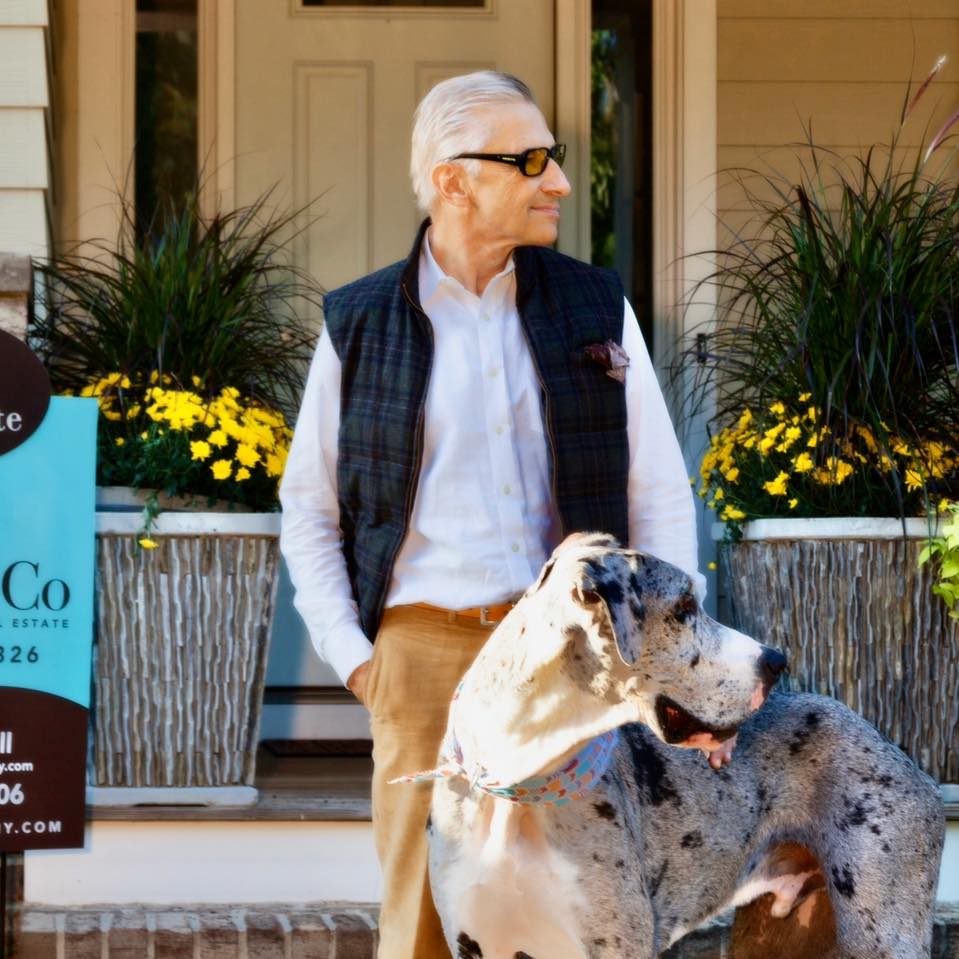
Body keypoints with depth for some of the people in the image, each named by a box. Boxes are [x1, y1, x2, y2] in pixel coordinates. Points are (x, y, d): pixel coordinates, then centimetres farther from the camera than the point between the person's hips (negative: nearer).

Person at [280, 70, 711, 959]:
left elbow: (661, 498, 9)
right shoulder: (359, 325, 6)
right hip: (421, 652, -1)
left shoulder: (597, 310, 8)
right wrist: (349, 652, 1)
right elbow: (309, 511, 12)